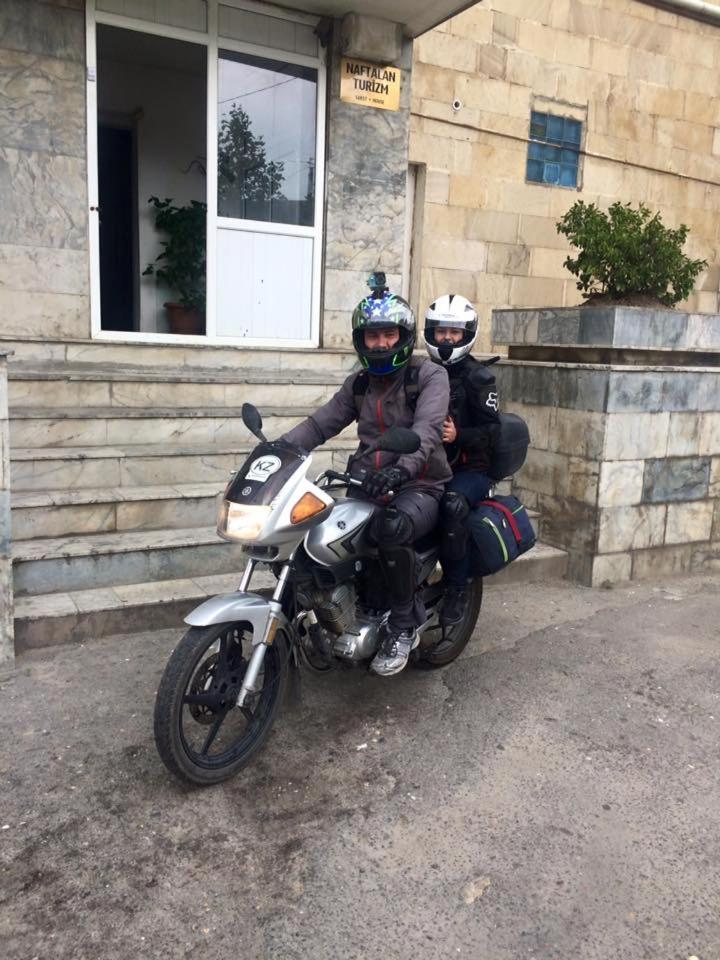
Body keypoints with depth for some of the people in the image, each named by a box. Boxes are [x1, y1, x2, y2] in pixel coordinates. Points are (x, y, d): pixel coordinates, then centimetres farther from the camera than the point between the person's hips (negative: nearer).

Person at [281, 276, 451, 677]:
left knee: (393, 526, -38)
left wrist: (401, 467, -43)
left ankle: (403, 626, -17)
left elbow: (427, 429, -23)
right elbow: (321, 423, 6)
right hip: (368, 487, 6)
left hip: (420, 487, -5)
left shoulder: (430, 376, -4)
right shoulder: (358, 384, 14)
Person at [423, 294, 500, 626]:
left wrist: (458, 435, -25)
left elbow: (490, 431, -7)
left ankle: (457, 587, -20)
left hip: (469, 469, -4)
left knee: (453, 504, -36)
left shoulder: (478, 377, 0)